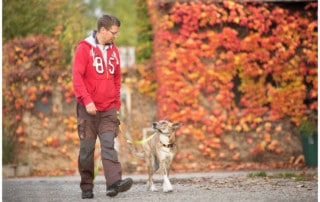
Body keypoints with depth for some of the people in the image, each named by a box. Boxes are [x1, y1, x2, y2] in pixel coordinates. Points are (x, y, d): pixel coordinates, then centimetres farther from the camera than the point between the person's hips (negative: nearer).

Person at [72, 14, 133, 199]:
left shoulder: (113, 50, 12)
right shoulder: (84, 48, -5)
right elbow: (77, 77, -12)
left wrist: (117, 103, 13)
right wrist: (86, 100, -20)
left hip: (109, 109, 3)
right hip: (88, 109, -3)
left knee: (109, 145, -10)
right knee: (87, 148, 2)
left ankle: (114, 182, -22)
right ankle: (87, 187, 10)